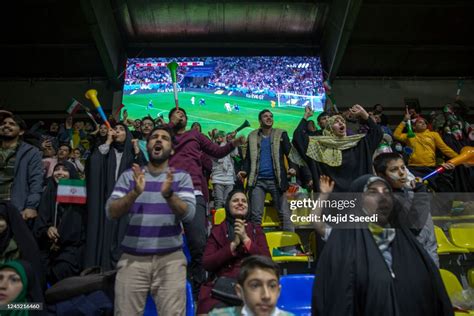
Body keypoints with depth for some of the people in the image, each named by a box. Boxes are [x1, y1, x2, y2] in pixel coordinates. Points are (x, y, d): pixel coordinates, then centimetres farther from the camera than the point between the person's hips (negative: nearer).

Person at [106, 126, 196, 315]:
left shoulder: (182, 177, 4)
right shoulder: (129, 175, 7)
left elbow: (188, 214, -9)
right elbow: (111, 212, -3)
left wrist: (168, 194, -26)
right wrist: (134, 193, -20)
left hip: (170, 258, -1)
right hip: (132, 257, 1)